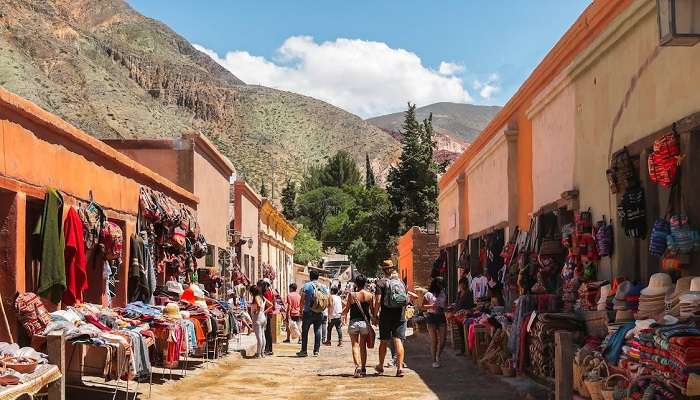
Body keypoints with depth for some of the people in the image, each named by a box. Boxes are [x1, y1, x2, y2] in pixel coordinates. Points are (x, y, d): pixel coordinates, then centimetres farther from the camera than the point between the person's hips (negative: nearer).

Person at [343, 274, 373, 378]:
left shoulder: (352, 294, -7)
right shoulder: (370, 295, -2)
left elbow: (346, 310, -3)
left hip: (353, 322, -2)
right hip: (365, 322, 2)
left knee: (355, 345, 1)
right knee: (363, 346, 13)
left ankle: (358, 366, -17)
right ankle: (363, 368, 17)